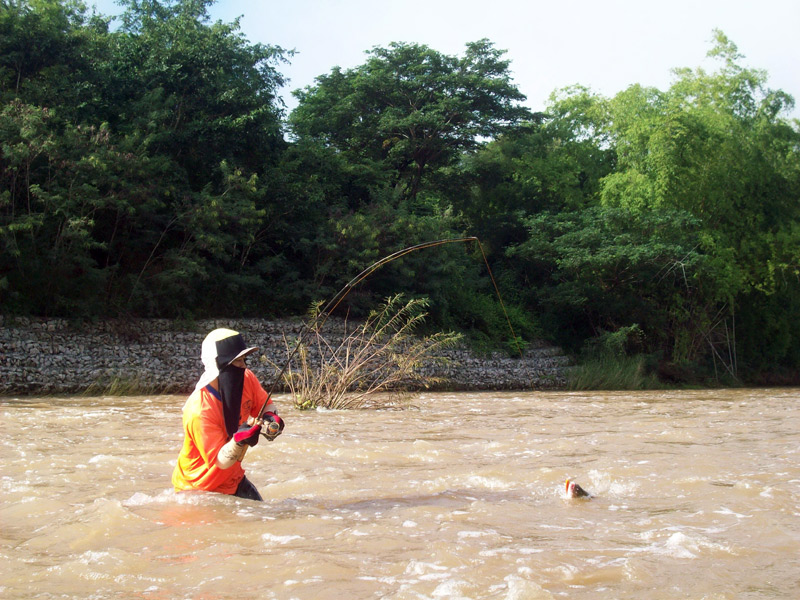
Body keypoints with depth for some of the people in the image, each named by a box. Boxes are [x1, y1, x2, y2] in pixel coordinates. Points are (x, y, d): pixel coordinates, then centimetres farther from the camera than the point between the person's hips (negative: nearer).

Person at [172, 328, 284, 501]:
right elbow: (220, 461, -28)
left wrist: (271, 418, -18)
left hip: (233, 479, 6)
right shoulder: (199, 411, -32)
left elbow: (266, 405, 5)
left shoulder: (247, 379, -13)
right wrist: (238, 440, -46)